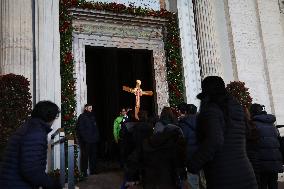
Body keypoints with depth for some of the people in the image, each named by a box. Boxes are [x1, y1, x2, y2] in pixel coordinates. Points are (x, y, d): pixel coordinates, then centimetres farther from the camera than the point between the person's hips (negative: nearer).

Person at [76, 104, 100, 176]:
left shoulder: (92, 116, 17)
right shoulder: (82, 117, -3)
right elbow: (79, 129, -10)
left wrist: (97, 136, 10)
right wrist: (81, 138, -16)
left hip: (93, 140, 6)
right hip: (86, 140, -6)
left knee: (93, 155, 11)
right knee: (85, 155, -2)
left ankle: (93, 170, 20)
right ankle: (84, 171, 6)